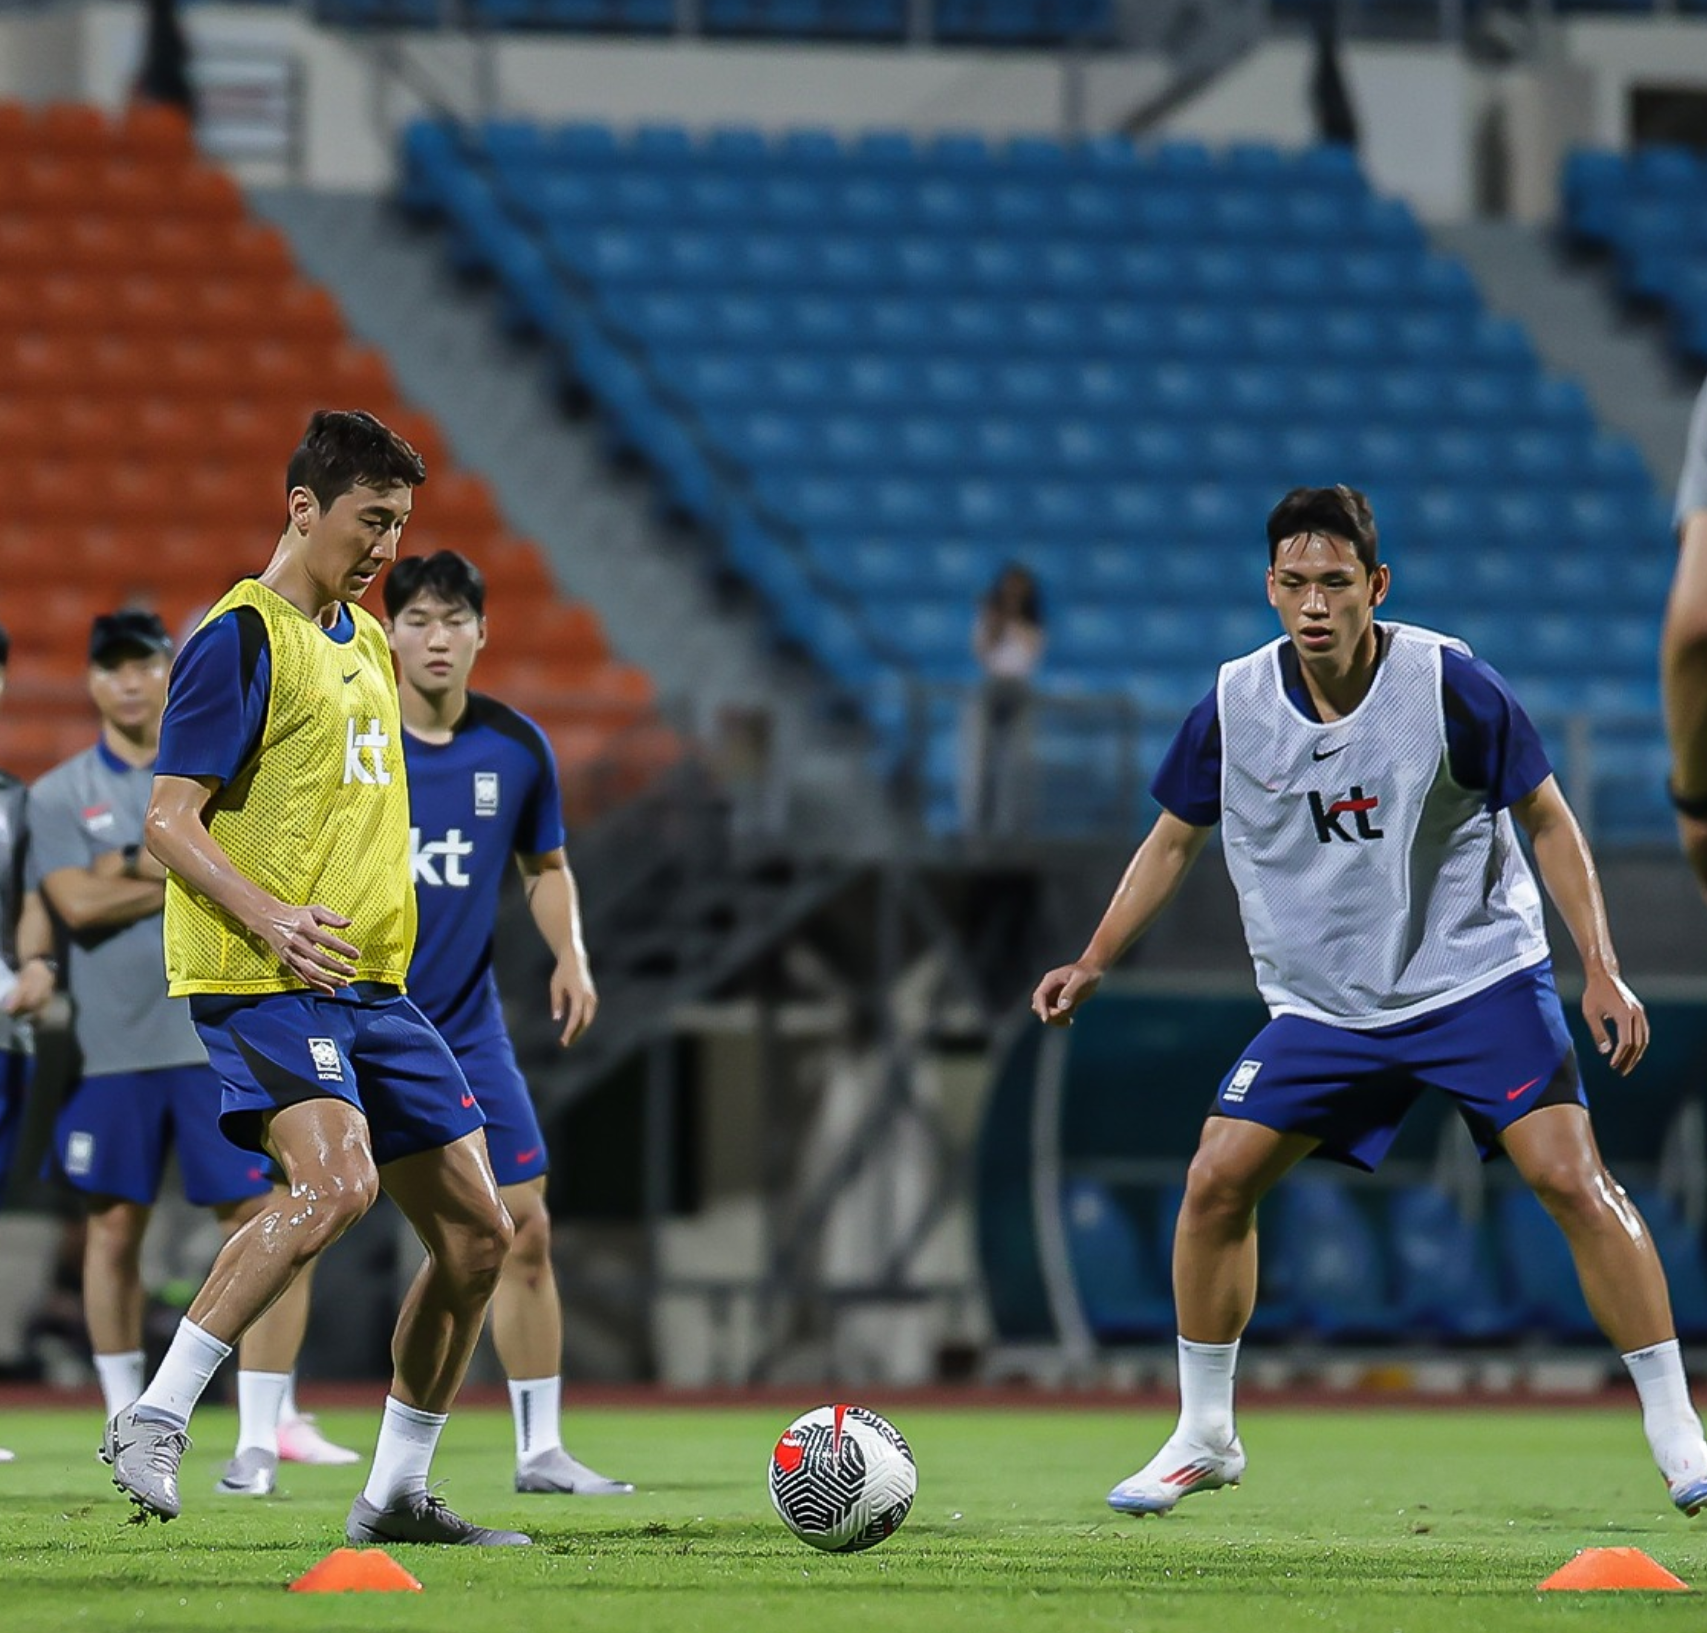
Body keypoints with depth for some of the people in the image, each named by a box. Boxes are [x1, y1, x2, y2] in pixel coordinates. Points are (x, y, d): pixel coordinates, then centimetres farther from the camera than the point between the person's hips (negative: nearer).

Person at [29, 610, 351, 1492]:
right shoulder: (61, 793, 6)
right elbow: (79, 904, -9)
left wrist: (136, 868, -10)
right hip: (111, 1045, 1)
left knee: (261, 1222, -7)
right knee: (114, 1225, 6)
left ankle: (258, 1434, -4)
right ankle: (125, 1417, 20)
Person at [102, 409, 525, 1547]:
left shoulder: (366, 639, 18)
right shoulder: (243, 639, -8)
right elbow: (171, 821, -14)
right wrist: (268, 918, -28)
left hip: (370, 983, 9)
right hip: (263, 982, -9)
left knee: (478, 1231, 6)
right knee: (336, 1183, -31)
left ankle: (397, 1495, 17)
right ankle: (155, 1421, -23)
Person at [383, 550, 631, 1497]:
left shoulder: (516, 748, 2)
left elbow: (545, 866, 16)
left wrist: (571, 956, 1)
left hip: (467, 1028, 4)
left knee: (524, 1230, 2)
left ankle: (540, 1450, 12)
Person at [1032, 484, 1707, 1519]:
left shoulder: (1449, 685, -15)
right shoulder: (1235, 707, -7)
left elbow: (1547, 820, -5)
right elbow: (1176, 839, 11)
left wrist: (1601, 970, -12)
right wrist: (1095, 964, 7)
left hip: (1480, 978, -3)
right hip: (1322, 1006, 3)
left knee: (1571, 1178, -17)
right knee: (1217, 1180, -6)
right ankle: (1205, 1439, 11)